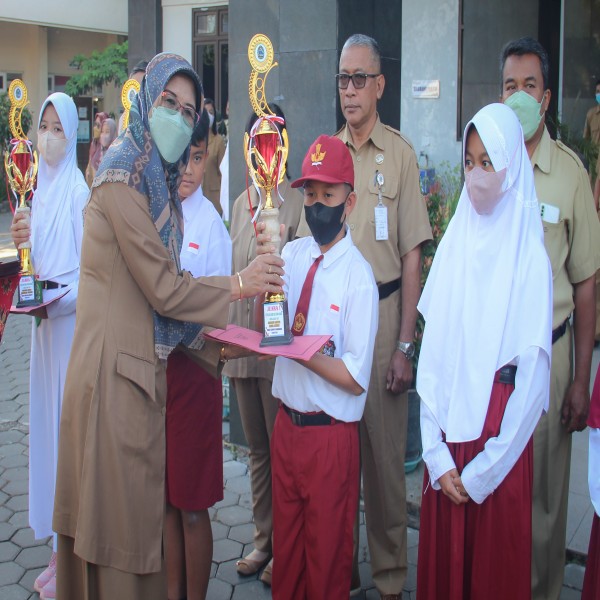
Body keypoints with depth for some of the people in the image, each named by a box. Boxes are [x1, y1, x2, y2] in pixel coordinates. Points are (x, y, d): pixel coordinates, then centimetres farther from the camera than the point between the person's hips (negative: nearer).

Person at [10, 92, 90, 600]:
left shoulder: (79, 192, -10)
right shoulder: (41, 192, 14)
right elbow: (43, 262, 15)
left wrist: (54, 300, -23)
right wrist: (22, 243, -3)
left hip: (72, 327, -8)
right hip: (46, 326, 8)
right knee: (49, 424, 12)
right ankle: (61, 548, 25)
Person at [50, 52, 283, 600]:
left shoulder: (158, 182, 15)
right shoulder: (123, 176, -13)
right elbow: (164, 289, -14)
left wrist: (211, 344, 7)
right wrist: (239, 284, -5)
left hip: (142, 367, 9)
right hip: (115, 372, -9)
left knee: (138, 510, 16)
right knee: (121, 516, 3)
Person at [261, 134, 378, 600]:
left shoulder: (358, 276, -16)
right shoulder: (293, 254, 1)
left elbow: (356, 378, -16)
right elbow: (265, 326, -6)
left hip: (330, 434, -5)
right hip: (286, 423, 6)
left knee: (326, 550, 13)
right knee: (286, 542, 22)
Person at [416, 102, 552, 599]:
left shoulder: (529, 259, -9)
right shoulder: (453, 246, 3)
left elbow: (533, 377, -10)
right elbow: (432, 356, 1)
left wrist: (481, 471, -10)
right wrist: (438, 456, -6)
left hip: (500, 449, -3)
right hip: (446, 446, 3)